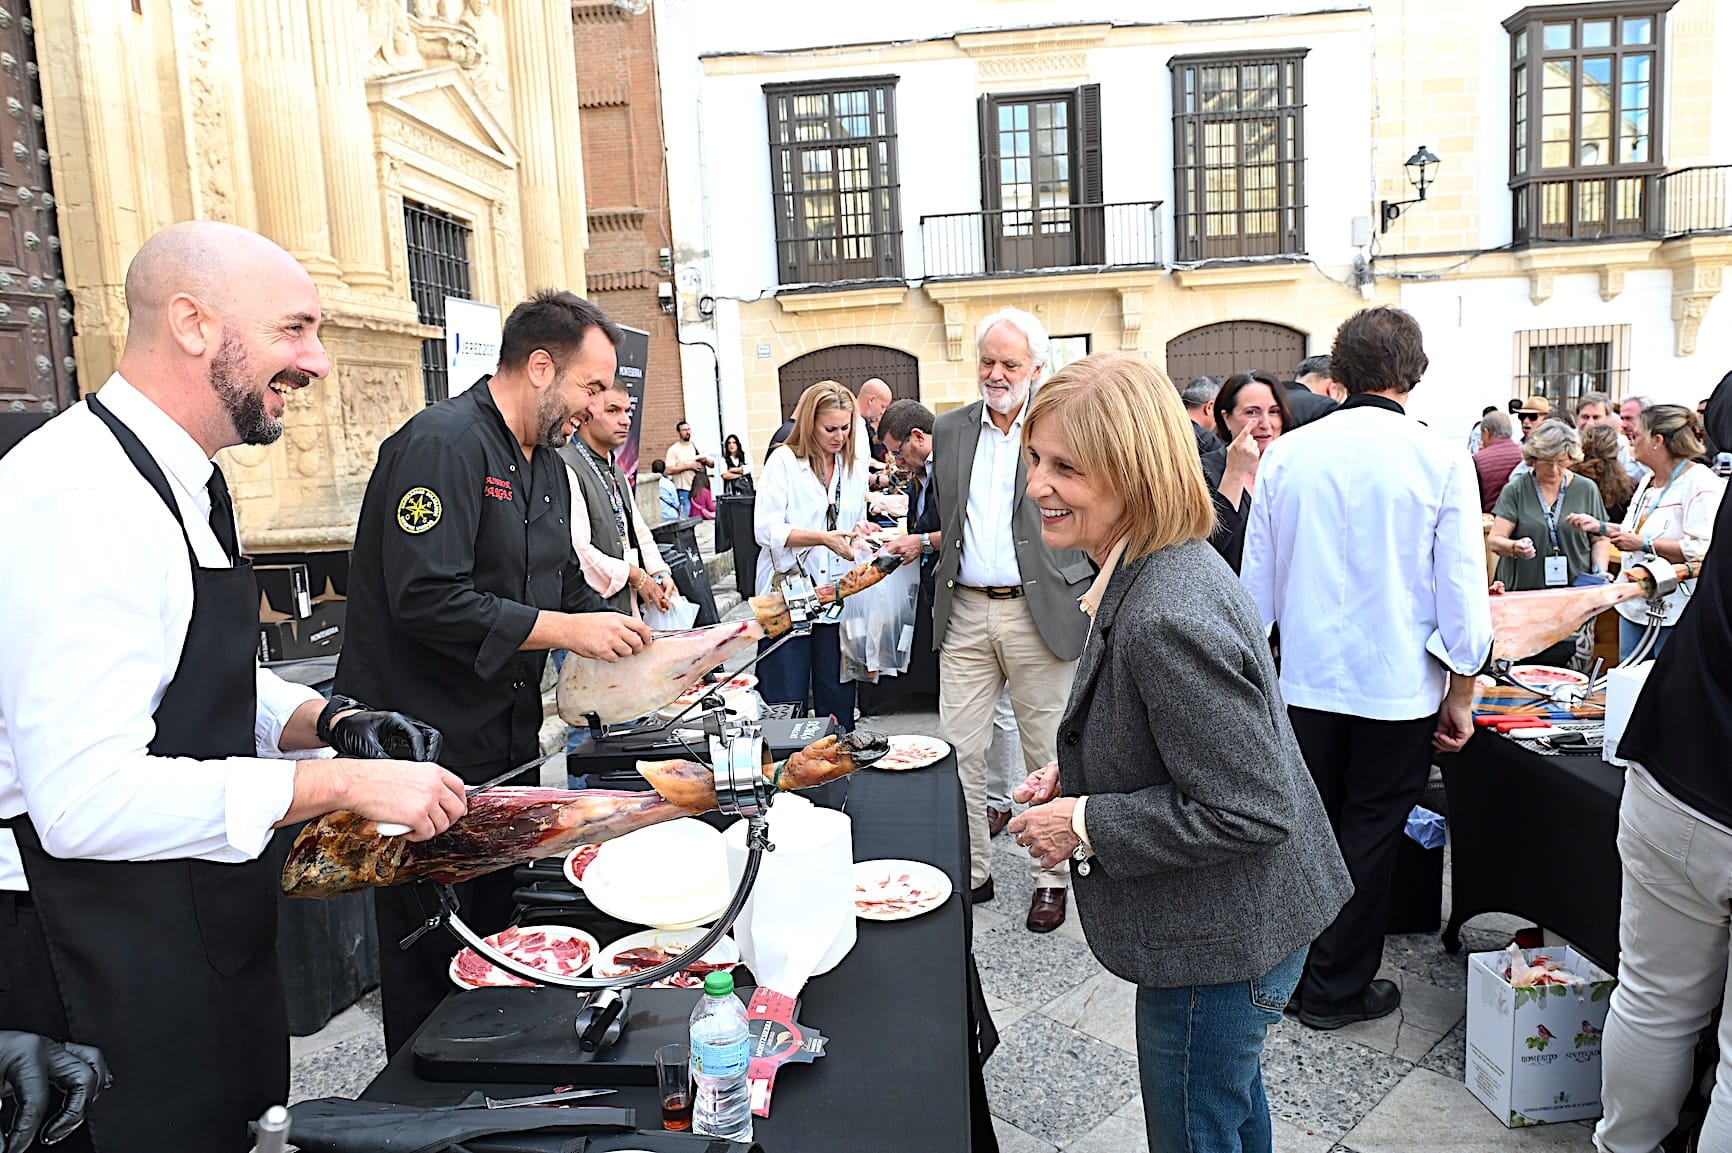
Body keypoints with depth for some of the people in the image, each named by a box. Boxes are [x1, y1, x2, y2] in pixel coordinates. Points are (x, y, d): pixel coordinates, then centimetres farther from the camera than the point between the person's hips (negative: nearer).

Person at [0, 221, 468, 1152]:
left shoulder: (184, 484, 8)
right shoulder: (79, 499, -24)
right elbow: (87, 798, -31)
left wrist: (328, 721, 0)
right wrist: (341, 782, -26)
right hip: (106, 962, -9)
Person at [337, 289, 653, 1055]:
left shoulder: (546, 464, 12)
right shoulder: (443, 444, -19)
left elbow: (564, 584, 21)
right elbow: (426, 600, -28)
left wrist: (634, 643, 6)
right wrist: (565, 630, -25)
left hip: (506, 745, 10)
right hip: (428, 749, -9)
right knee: (432, 968, 5)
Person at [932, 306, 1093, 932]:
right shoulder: (950, 429, 10)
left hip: (1040, 615, -3)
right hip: (965, 612, 4)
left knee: (1046, 755, 8)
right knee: (957, 750, 5)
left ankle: (1050, 877, 24)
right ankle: (970, 871, 20)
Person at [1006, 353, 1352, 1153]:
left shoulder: (1169, 621, -32)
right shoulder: (1152, 572, 1)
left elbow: (1248, 813, -30)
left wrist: (1085, 825, -22)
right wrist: (1073, 780, 4)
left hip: (1222, 943, -10)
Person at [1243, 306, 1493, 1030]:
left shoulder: (1286, 454, -2)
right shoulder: (1442, 460, -9)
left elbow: (1256, 576, 4)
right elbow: (1462, 589, -8)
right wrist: (1460, 693, 4)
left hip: (1303, 679, 3)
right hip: (1398, 685, -2)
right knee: (1368, 837, 11)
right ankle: (1337, 990, 24)